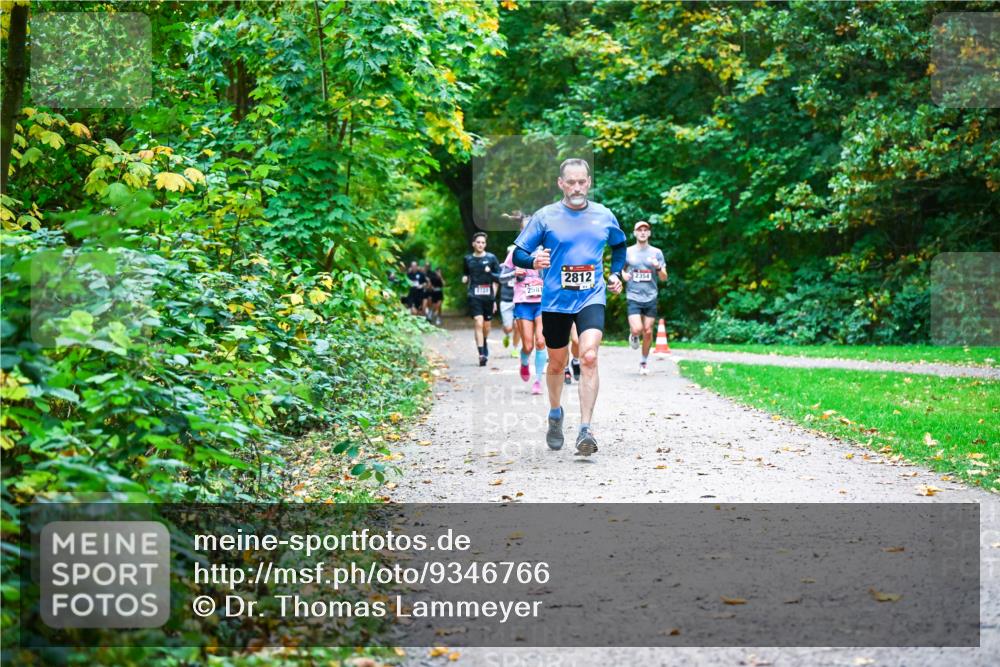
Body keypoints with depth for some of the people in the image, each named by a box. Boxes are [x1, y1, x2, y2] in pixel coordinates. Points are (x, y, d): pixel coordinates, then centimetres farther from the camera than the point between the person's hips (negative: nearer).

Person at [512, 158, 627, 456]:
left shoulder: (604, 216, 5)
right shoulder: (545, 216, -3)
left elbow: (619, 244, 25)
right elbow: (517, 254, -3)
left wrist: (615, 274, 12)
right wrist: (534, 261, -24)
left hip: (591, 298, 0)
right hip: (555, 300, 0)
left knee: (589, 357, -20)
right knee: (557, 363, 13)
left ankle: (585, 429, -20)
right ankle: (555, 414, 41)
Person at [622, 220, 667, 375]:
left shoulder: (656, 252, 5)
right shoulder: (628, 252, 4)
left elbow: (664, 278, 6)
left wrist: (659, 267, -15)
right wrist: (623, 274, -5)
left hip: (650, 298, 1)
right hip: (633, 297, -1)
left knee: (648, 332, 3)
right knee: (637, 329, -17)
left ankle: (644, 362, 20)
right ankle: (633, 335, 20)